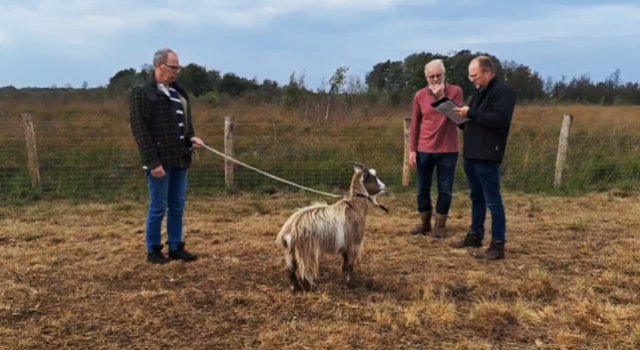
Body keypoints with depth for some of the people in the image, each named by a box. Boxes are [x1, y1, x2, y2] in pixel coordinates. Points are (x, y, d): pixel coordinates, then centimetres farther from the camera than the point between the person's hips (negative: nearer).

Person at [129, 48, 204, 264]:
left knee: (177, 207, 11)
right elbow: (140, 131, -13)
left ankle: (176, 248, 21)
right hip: (160, 161, -7)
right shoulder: (142, 93, -7)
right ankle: (153, 250, 13)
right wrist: (152, 161, -19)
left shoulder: (178, 92, 15)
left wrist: (191, 138, 2)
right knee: (158, 208, 1)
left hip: (179, 159, 7)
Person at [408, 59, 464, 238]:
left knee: (445, 190, 4)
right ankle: (425, 223, 23)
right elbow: (414, 125, 5)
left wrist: (441, 96, -17)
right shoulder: (420, 95, 3)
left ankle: (440, 226, 16)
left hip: (448, 150, -1)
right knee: (423, 189, 8)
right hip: (424, 150, 2)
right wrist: (412, 149, 1)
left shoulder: (455, 91, -2)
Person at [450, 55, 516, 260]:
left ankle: (498, 244, -3)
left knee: (492, 200, -6)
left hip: (487, 156, -9)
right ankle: (475, 235, 27)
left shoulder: (503, 92, -10)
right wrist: (462, 117, 6)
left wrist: (471, 114, -20)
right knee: (476, 197, 17)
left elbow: (500, 119, -23)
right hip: (471, 154, 10)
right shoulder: (479, 93, 19)